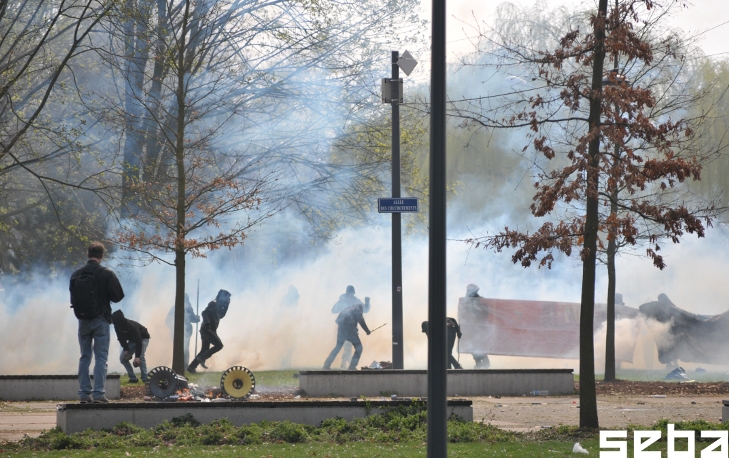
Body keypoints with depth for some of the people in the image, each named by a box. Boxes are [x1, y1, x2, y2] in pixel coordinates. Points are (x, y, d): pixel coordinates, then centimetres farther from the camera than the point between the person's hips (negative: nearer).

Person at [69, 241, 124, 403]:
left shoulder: (76, 275, 0)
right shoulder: (107, 274, -11)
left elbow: (72, 298, 7)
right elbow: (118, 296, -7)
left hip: (83, 321, 4)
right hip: (100, 320, -4)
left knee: (84, 357, 12)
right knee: (101, 358, -1)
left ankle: (84, 393, 10)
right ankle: (98, 393, -8)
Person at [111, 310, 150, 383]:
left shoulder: (132, 326, -39)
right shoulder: (117, 326, -20)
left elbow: (138, 341, -39)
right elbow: (121, 339, -7)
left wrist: (137, 356, -43)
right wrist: (126, 350, -20)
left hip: (143, 338, -7)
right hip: (132, 340, 7)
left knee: (140, 356, -29)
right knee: (122, 358, -5)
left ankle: (145, 379, -25)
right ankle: (133, 378, 0)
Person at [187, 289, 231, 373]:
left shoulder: (218, 306, 19)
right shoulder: (213, 304, -9)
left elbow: (221, 315, 31)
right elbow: (204, 313, -21)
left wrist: (226, 305, 23)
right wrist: (207, 323, -36)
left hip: (210, 330, 10)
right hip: (207, 329, -10)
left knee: (204, 351, 10)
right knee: (219, 345, -17)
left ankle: (191, 367, 11)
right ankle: (202, 358, -15)